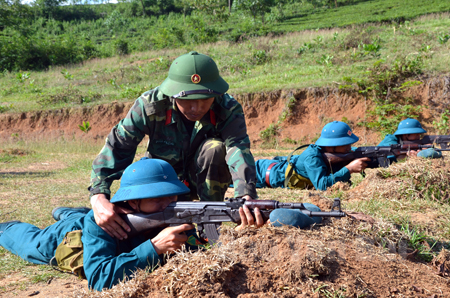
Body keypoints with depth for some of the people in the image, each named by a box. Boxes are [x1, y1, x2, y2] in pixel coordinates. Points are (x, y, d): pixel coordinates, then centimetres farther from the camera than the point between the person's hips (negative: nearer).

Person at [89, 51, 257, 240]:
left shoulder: (228, 109, -26)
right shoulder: (150, 105, -25)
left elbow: (239, 150, -42)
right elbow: (116, 148, -29)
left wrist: (247, 197, -63)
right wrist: (98, 197, -46)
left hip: (206, 179, -1)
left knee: (215, 148, -32)